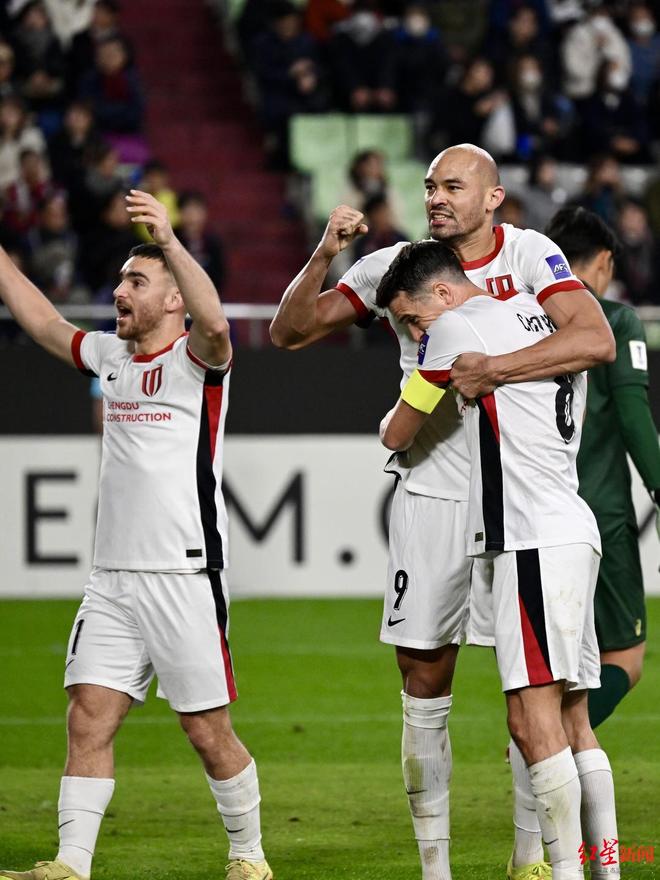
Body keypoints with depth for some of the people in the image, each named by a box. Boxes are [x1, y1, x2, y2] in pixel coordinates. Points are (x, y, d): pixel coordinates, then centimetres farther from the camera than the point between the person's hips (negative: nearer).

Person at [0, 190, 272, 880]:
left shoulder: (195, 359, -7)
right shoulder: (109, 356, 14)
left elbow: (214, 324, -30)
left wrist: (169, 240, -40)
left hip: (184, 578, -6)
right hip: (113, 579, 6)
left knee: (208, 732, 0)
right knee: (88, 717, -3)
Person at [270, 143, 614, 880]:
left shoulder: (529, 255, -6)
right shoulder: (398, 267, 2)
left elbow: (595, 340, -21)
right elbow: (288, 332, 5)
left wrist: (494, 370, -28)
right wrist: (325, 256, -11)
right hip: (431, 494, 2)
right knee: (423, 688, 3)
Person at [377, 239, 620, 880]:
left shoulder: (456, 328, -3)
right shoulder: (542, 318, 19)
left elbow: (396, 435, 6)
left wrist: (395, 417, 29)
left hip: (535, 541, -9)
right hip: (575, 532, 9)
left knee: (533, 719, -14)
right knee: (573, 721, 9)